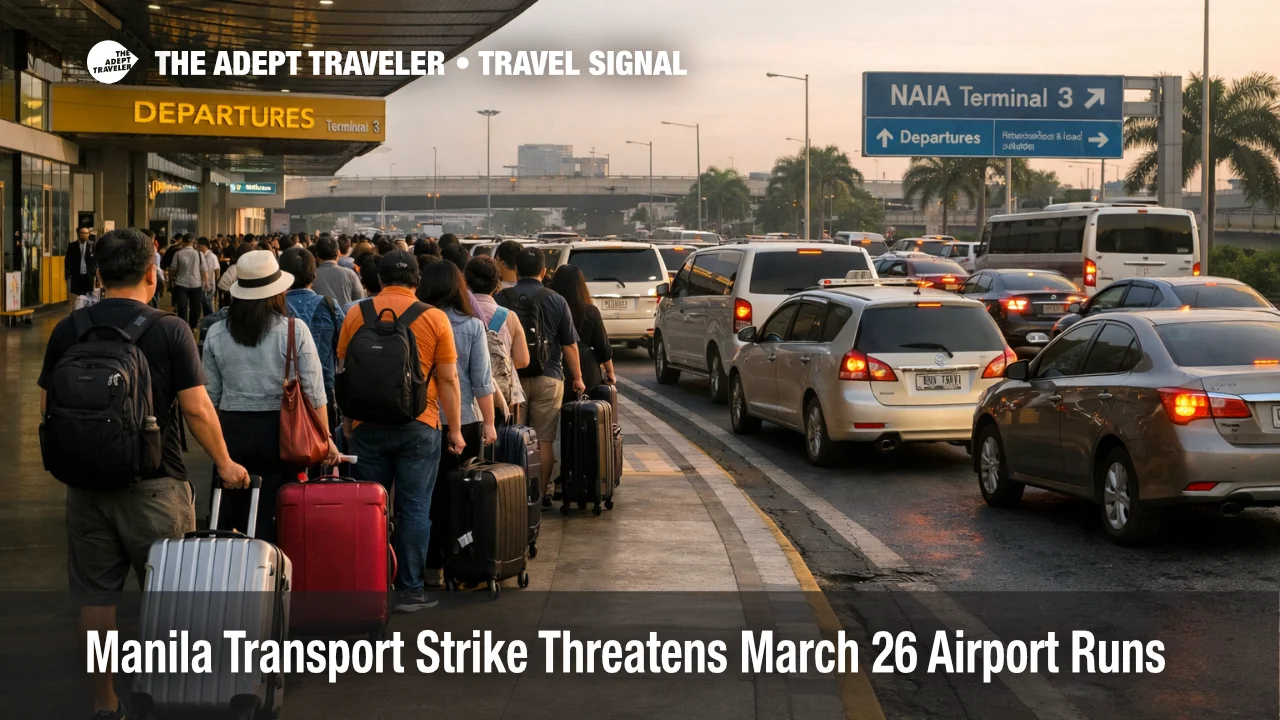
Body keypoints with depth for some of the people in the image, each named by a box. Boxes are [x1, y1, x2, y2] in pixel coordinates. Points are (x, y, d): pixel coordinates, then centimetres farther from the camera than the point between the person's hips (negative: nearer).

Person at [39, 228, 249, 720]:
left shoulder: (68, 330, 0)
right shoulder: (169, 329, -10)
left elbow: (47, 406, 6)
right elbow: (196, 408, -11)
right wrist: (224, 464, 2)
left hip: (87, 481, 3)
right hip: (154, 484, -3)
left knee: (96, 595, 10)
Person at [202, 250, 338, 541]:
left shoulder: (216, 334, 2)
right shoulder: (295, 331, -6)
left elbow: (211, 394, 7)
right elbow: (313, 392, -6)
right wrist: (325, 439, 2)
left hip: (232, 430, 2)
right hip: (279, 431, -2)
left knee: (232, 517, 10)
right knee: (273, 519, 1)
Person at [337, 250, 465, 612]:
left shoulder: (356, 314, 1)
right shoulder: (434, 318, -4)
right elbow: (448, 380, -3)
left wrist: (347, 423, 19)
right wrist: (455, 430, 4)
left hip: (368, 425, 2)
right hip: (419, 425, -2)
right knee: (414, 508, 3)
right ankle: (409, 590, 4)